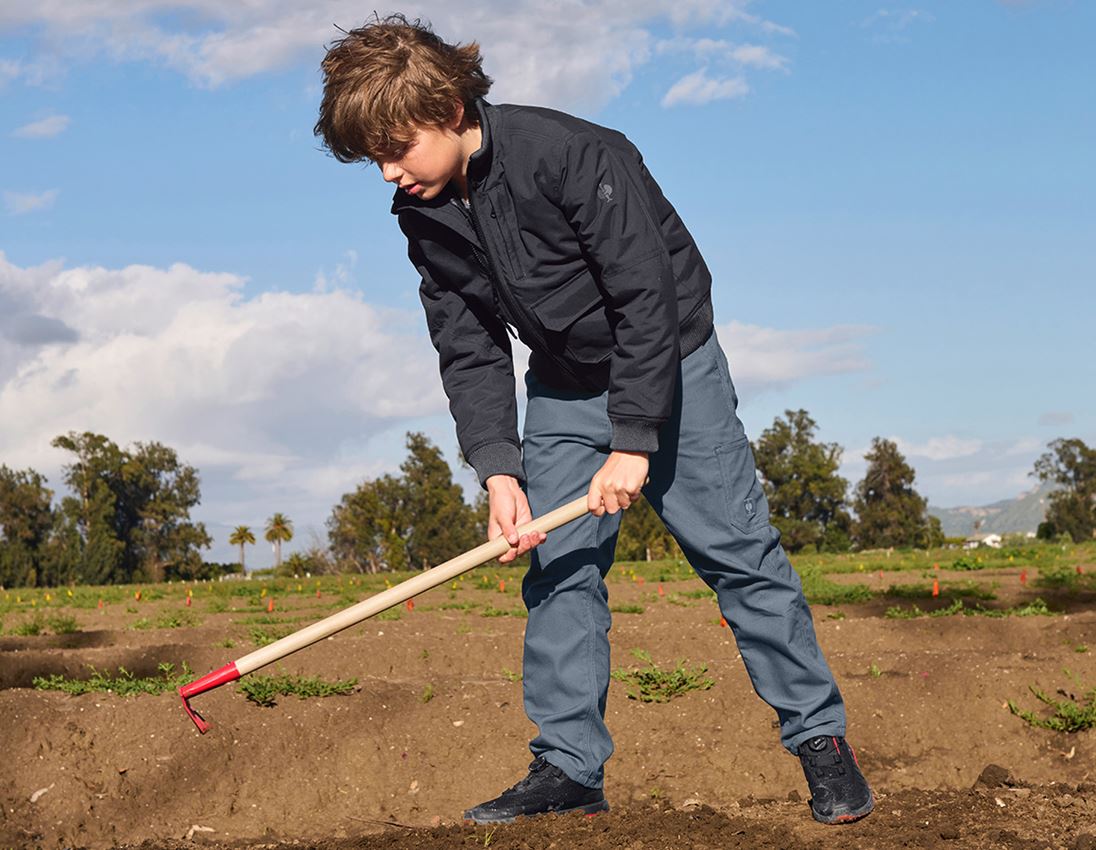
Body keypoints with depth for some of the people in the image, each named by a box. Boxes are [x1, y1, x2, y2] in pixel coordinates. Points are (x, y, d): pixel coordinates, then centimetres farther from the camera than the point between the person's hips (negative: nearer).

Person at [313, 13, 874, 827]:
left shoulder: (576, 156, -29)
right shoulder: (425, 217, -8)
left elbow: (646, 300, -27)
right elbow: (468, 350, -3)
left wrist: (634, 443, -25)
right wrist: (499, 469, -15)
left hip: (667, 362, -6)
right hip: (564, 386, 6)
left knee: (739, 550, -5)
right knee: (556, 567, 1)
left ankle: (820, 736, 4)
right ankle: (569, 765, 7)